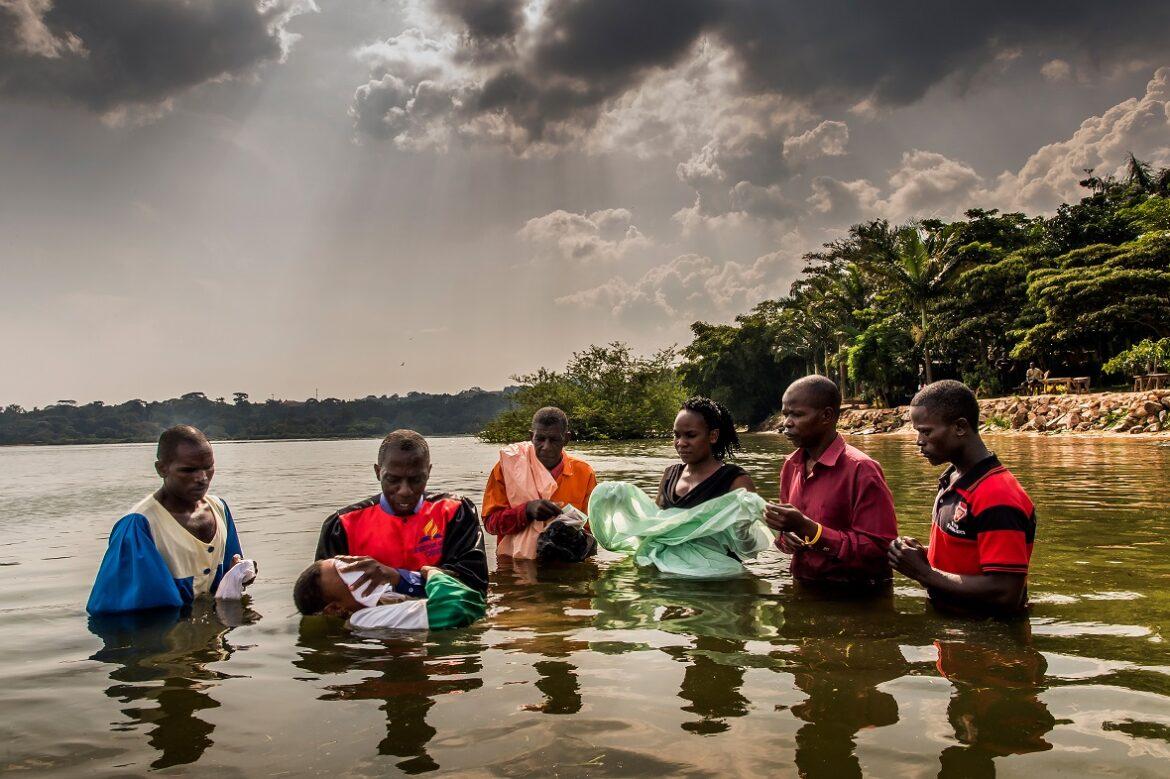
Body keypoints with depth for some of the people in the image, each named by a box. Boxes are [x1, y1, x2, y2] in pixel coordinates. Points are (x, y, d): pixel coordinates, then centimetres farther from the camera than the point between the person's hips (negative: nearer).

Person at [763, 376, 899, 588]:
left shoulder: (861, 469, -10)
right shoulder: (791, 465, 10)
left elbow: (881, 551, -14)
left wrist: (806, 527, -19)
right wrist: (784, 536, 0)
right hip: (804, 591, 6)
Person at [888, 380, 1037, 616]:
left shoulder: (998, 497, -18)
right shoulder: (953, 480, 8)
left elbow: (1005, 594, -21)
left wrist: (922, 572, -15)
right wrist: (924, 555, 1)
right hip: (946, 618, 7)